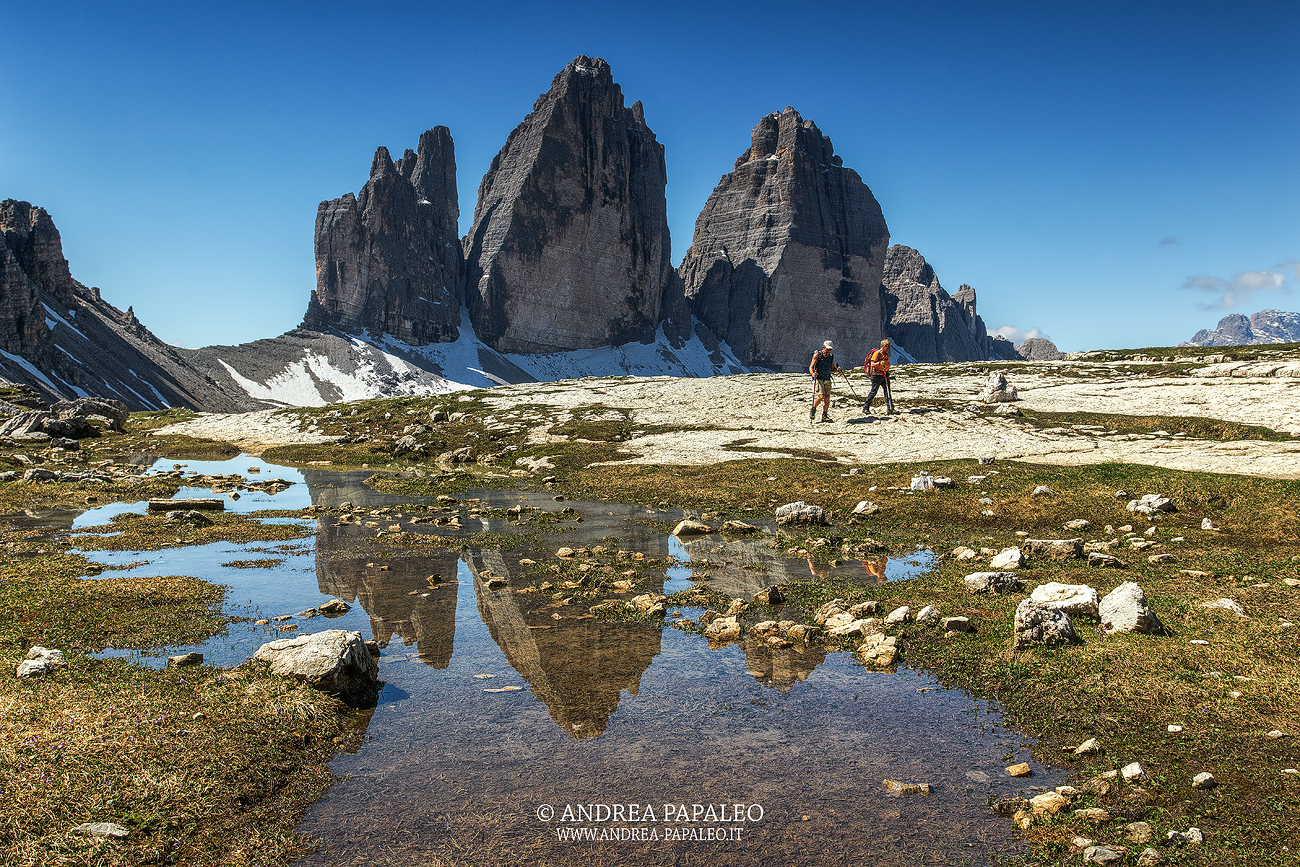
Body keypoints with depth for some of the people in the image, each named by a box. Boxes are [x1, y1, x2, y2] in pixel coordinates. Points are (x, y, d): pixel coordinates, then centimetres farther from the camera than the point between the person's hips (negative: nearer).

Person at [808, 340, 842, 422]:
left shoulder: (831, 357, 8)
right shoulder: (817, 355, -7)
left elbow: (832, 369, 18)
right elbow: (811, 367, -9)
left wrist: (837, 369, -4)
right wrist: (813, 373, -30)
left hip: (827, 379, 5)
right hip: (818, 378, -5)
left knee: (827, 398, 0)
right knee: (821, 396, -18)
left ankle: (825, 416, 11)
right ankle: (813, 410, 7)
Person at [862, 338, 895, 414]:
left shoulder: (886, 354, 15)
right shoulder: (877, 353, -10)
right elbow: (872, 364, -17)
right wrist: (879, 363, -33)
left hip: (884, 375, 7)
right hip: (877, 375, -7)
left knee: (887, 391, -2)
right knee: (873, 392, -4)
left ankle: (890, 409, -4)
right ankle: (865, 408, 7)